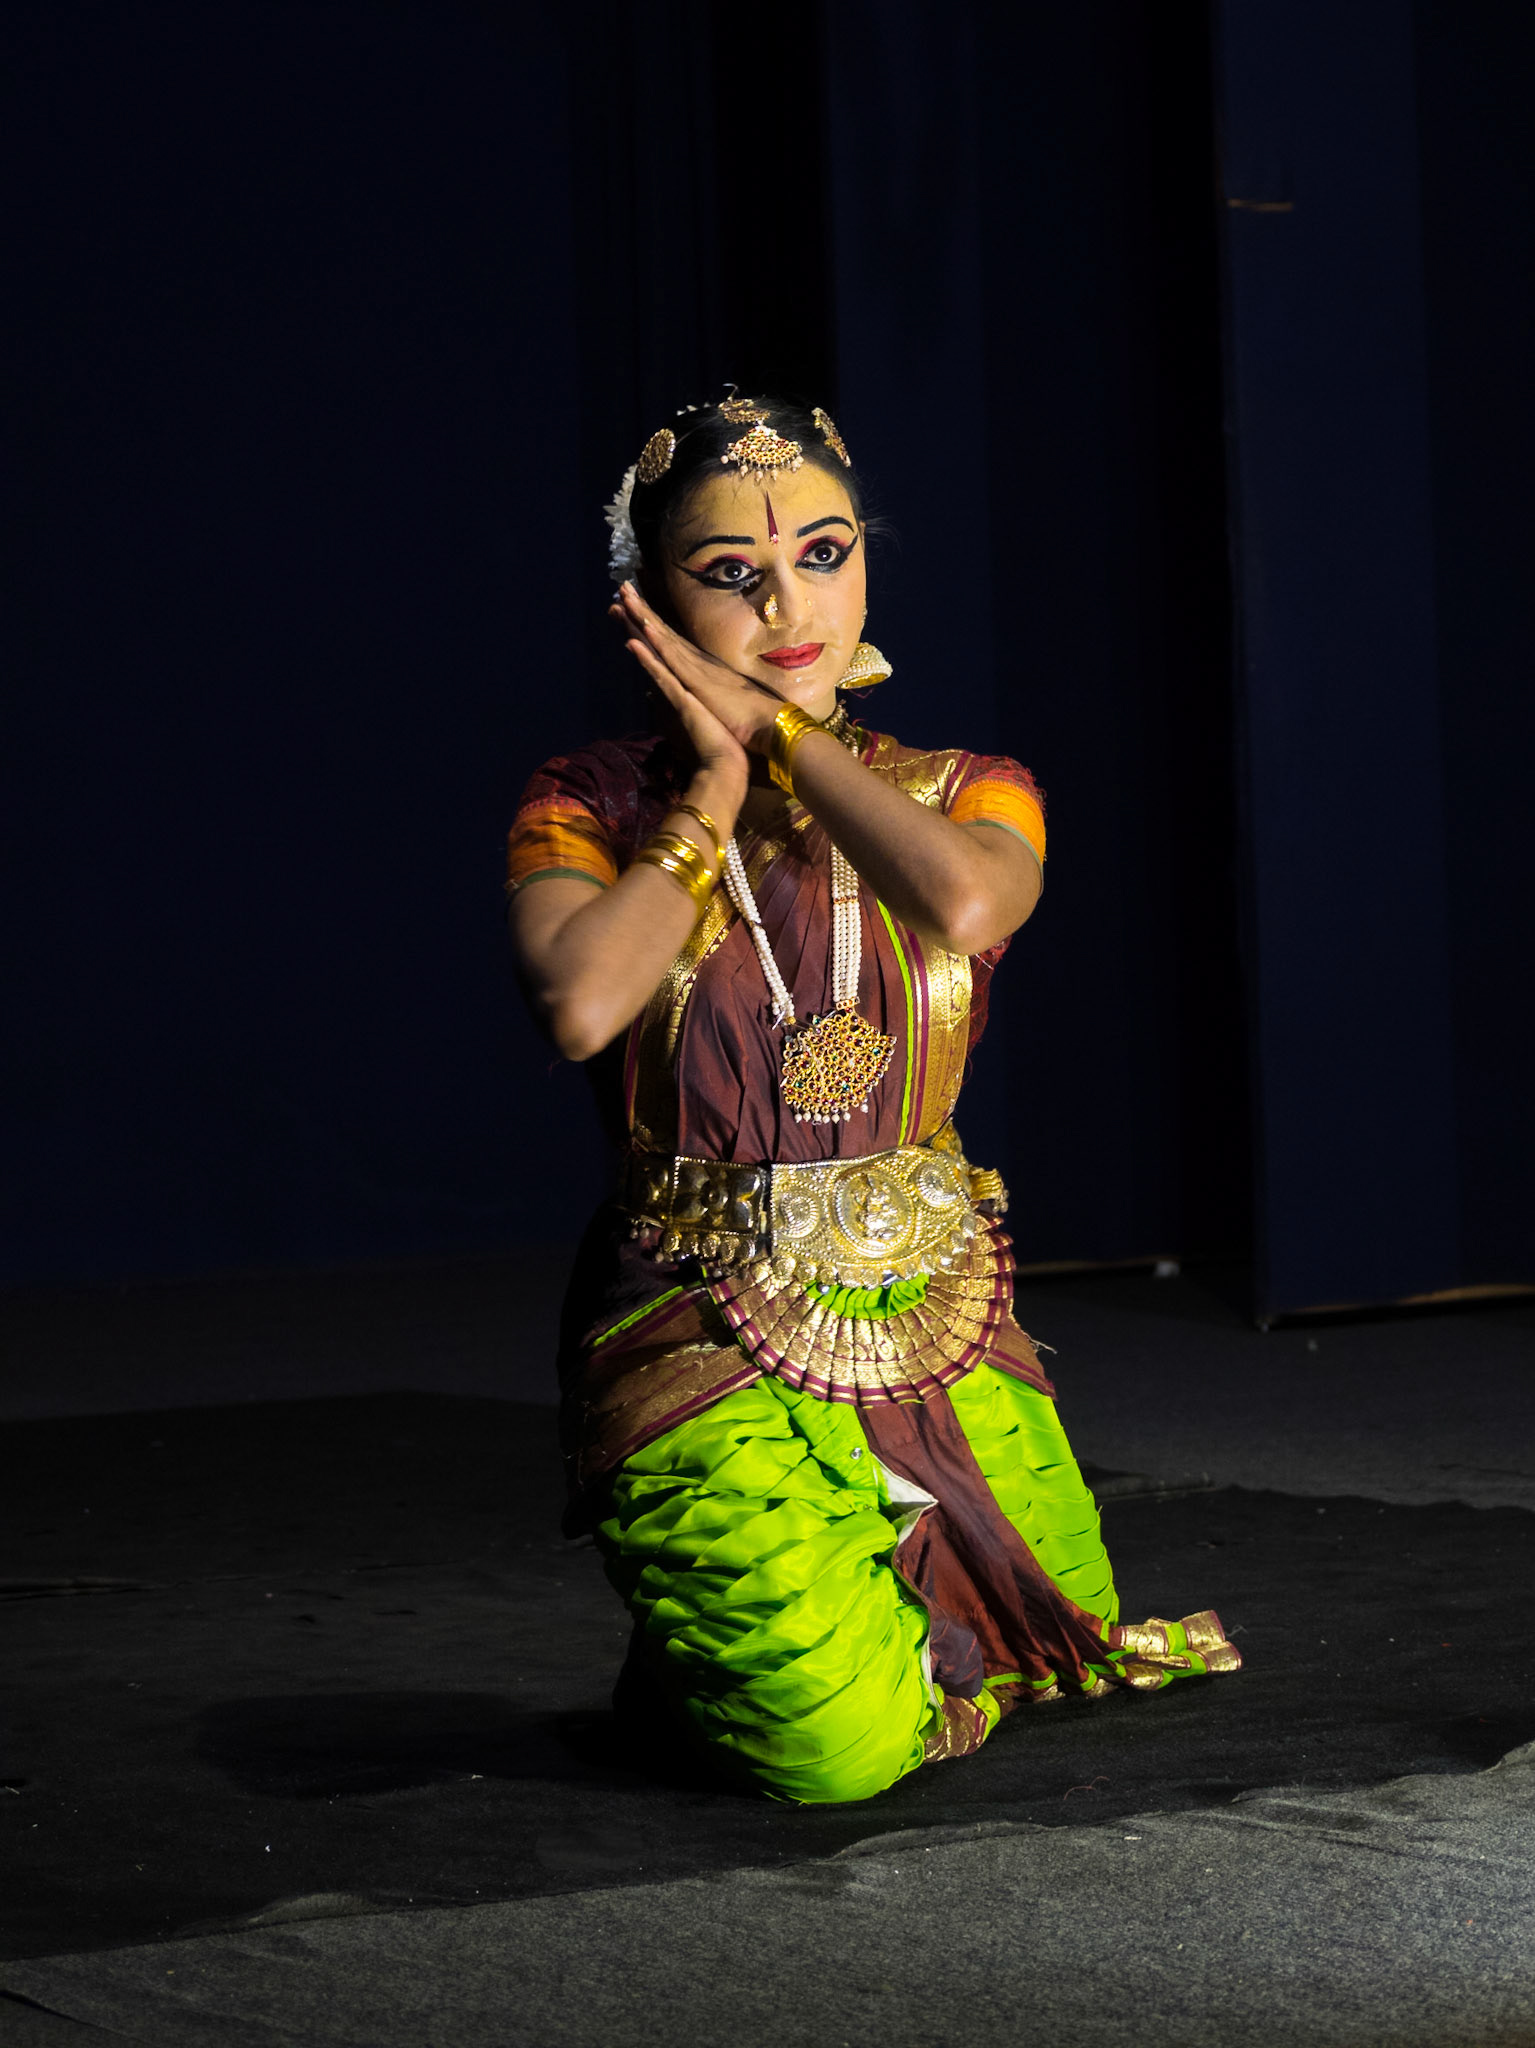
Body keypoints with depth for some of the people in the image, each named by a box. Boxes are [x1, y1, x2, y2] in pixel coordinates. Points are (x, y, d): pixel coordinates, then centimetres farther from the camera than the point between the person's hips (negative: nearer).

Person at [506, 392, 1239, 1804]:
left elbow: (966, 903, -19)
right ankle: (696, 1638, 14)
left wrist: (775, 726, -9)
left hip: (940, 1330, 4)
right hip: (705, 1345, -4)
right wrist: (713, 792, -9)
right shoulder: (591, 808, 1)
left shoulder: (969, 790, 8)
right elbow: (578, 1003, -22)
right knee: (843, 1749, -19)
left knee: (1058, 1659, -1)